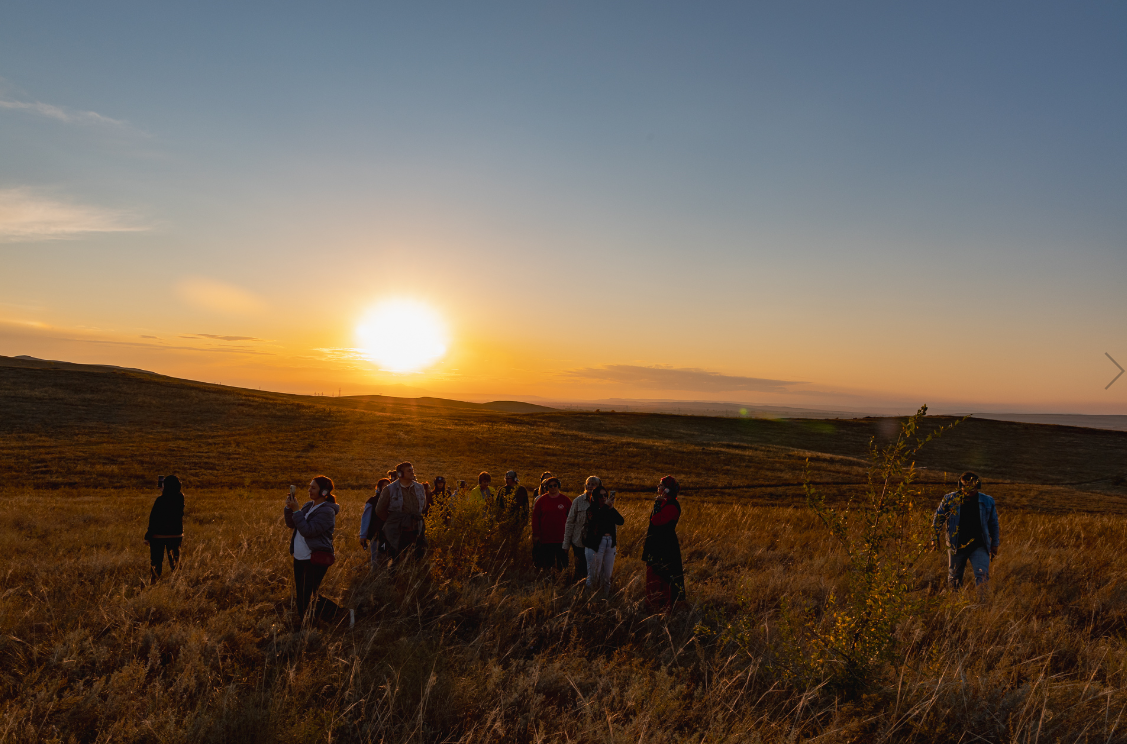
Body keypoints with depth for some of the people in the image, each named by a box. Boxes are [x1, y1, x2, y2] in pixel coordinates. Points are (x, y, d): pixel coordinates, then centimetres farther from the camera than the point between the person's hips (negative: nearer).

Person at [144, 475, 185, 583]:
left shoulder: (160, 500, -17)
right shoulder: (180, 499, -5)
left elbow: (153, 520, -13)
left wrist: (148, 536, -6)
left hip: (158, 536, -4)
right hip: (176, 535, 4)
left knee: (156, 562, 7)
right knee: (175, 561, 15)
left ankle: (153, 583, 9)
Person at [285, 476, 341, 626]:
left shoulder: (327, 511, -15)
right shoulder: (308, 505, 11)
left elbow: (308, 530, -23)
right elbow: (291, 524, 14)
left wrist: (296, 510, -21)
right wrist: (289, 508, -3)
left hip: (315, 560, -8)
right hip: (299, 557, 8)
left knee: (308, 593, -6)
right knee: (299, 592, 15)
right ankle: (301, 619, 29)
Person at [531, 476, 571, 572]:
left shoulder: (566, 500, 4)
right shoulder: (541, 500, 5)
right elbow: (535, 518, 6)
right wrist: (536, 534, 1)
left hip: (562, 538, 0)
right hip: (545, 538, 1)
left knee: (562, 564, 2)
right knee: (547, 563, 5)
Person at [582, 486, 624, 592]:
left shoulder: (610, 511, 9)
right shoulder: (591, 510, -3)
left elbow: (621, 521, -6)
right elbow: (595, 520, -24)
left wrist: (612, 508, -17)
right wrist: (606, 506, -26)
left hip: (610, 544, 4)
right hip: (595, 544, -4)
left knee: (607, 575, 9)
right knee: (594, 575, -2)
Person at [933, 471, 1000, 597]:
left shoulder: (987, 502, -2)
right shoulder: (950, 499, -6)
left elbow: (994, 524, 10)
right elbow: (938, 519, 5)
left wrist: (995, 545, 12)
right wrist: (935, 538, 5)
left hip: (979, 546, 0)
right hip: (956, 546, 0)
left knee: (982, 575, -17)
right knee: (954, 577, 15)